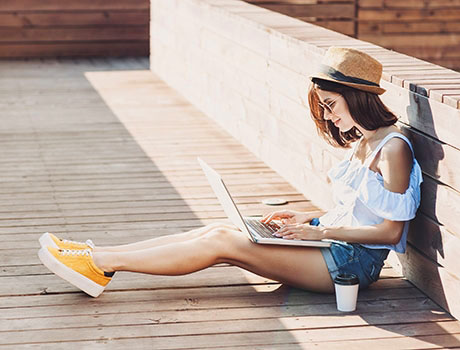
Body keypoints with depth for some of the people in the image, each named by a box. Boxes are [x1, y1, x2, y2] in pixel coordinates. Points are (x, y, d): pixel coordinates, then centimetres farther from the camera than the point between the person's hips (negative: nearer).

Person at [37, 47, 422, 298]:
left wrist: (321, 231, -17)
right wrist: (308, 218, 8)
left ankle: (102, 264, -15)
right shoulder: (360, 143, 14)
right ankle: (100, 256, -6)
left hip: (354, 262, -9)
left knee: (222, 242, -17)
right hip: (335, 243, 9)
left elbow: (391, 231, -17)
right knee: (219, 230, -6)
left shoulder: (393, 148, -15)